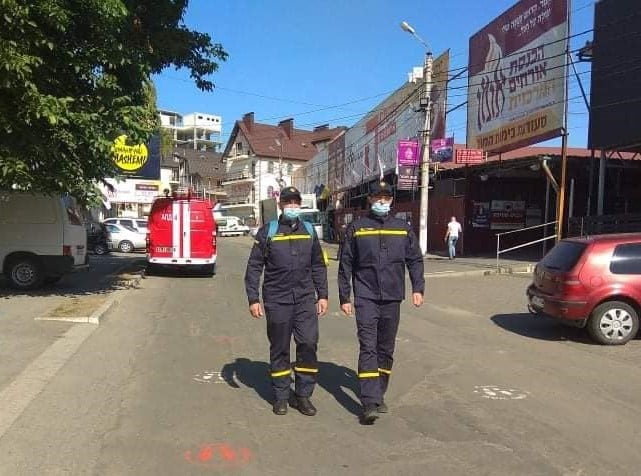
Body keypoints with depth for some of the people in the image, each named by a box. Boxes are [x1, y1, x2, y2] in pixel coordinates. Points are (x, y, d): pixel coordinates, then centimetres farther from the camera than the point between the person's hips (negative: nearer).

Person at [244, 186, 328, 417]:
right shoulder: (268, 231, 0)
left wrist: (322, 295, 10)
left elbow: (318, 266, 15)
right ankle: (281, 396, 21)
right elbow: (254, 267, 0)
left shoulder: (309, 231, 10)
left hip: (305, 298, 2)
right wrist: (253, 299, -5)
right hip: (277, 300, -2)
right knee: (279, 349, 7)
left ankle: (303, 395, 11)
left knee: (309, 344, -4)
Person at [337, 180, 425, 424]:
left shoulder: (403, 228, 10)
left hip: (392, 298, 3)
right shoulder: (356, 228, 4)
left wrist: (418, 288, 0)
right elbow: (345, 265, 5)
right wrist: (344, 297, 2)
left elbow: (415, 260, 13)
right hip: (365, 297, -3)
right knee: (368, 348, -9)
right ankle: (370, 403, -9)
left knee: (386, 349, 12)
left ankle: (379, 395, 26)